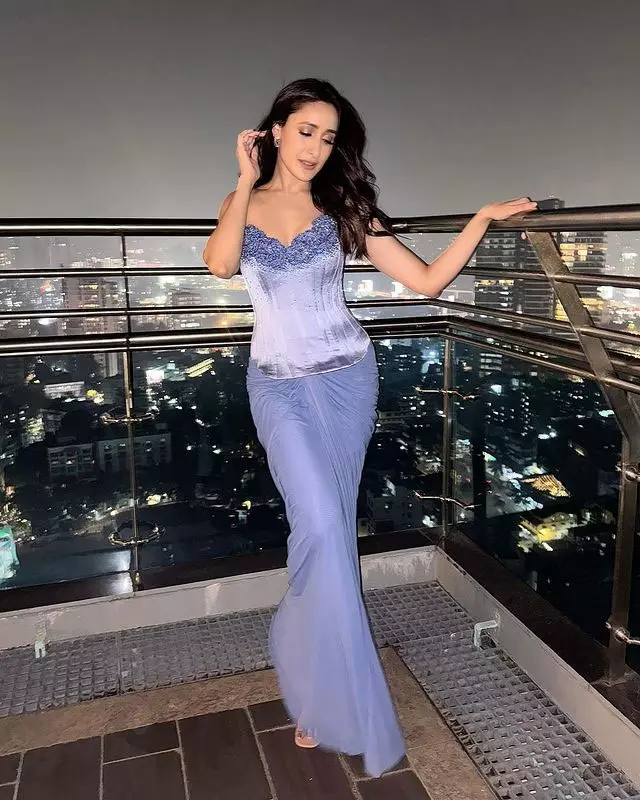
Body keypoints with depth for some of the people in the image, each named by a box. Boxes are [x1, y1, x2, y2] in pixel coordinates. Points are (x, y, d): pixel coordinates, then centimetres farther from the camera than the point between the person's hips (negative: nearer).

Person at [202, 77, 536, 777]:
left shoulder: (343, 208, 3)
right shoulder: (241, 204, 5)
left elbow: (428, 280, -1)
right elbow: (220, 263, -19)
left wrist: (482, 220, -9)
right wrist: (247, 180, -13)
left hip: (347, 378, 1)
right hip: (279, 386, -1)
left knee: (328, 527, 7)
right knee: (321, 525, -14)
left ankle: (308, 677, 30)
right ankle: (339, 703, 5)